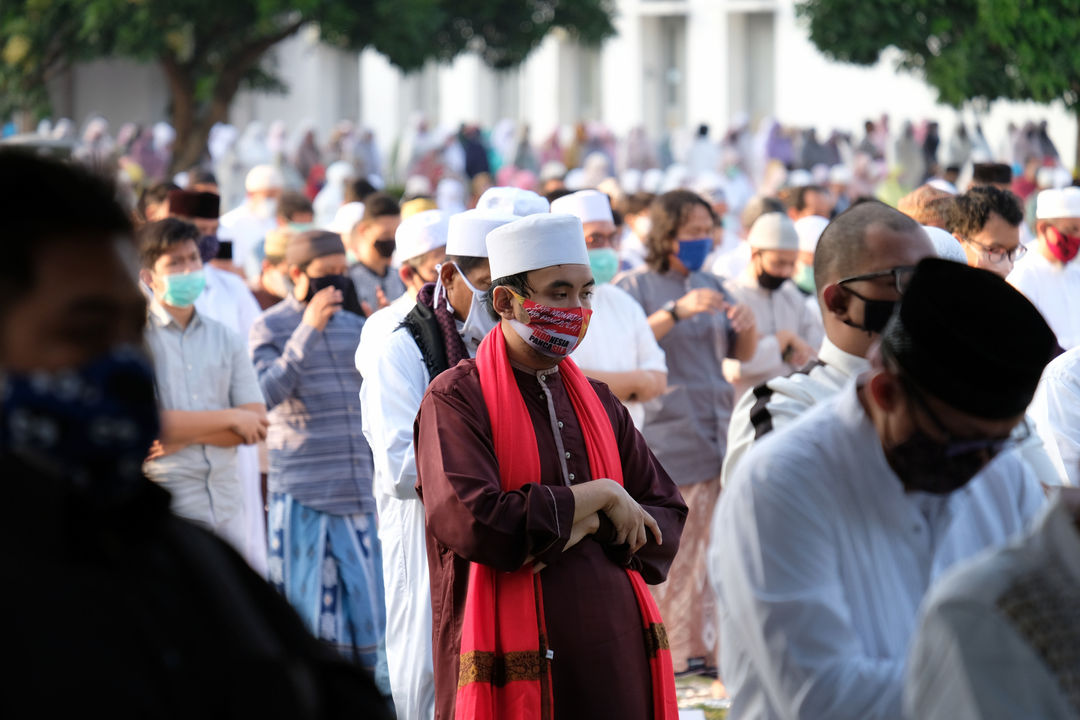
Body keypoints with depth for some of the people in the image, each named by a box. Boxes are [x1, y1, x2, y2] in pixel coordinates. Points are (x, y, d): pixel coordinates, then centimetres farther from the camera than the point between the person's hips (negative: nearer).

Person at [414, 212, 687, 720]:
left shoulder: (599, 404, 15)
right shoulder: (456, 399, -4)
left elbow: (667, 522, 10)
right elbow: (472, 523, -19)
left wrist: (590, 526, -10)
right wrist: (600, 496, -10)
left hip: (617, 656, 5)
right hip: (515, 664, -5)